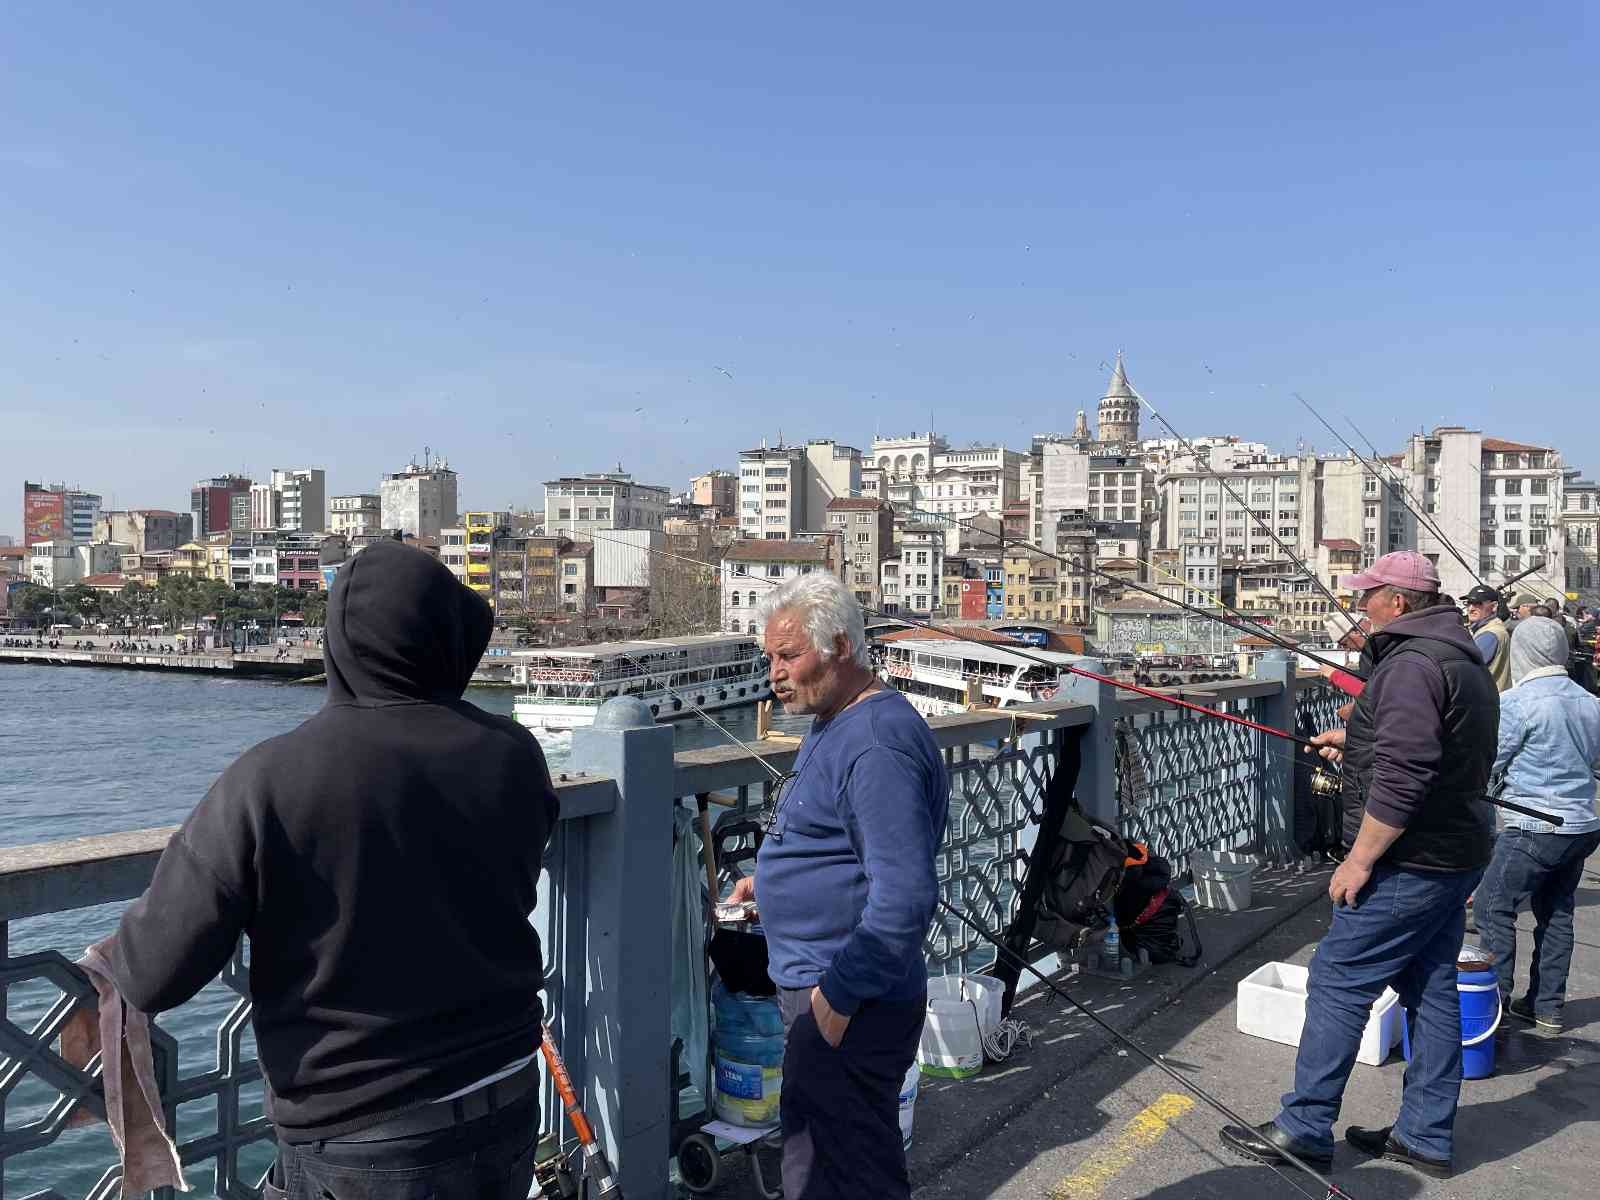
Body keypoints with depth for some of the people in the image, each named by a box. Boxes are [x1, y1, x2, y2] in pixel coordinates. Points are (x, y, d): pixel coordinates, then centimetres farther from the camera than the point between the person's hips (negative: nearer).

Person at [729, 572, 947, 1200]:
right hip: (818, 984, 10)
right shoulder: (833, 722, 11)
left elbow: (903, 895, -28)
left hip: (850, 1005, -10)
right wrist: (772, 882, 15)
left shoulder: (877, 745, -24)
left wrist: (838, 994, -24)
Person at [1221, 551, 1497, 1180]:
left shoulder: (1410, 665, -21)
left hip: (1408, 866, -10)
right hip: (1459, 858, 10)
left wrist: (1359, 860, -22)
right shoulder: (1466, 661, 13)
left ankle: (1304, 1129, 4)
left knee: (1337, 983, -4)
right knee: (1432, 991, 14)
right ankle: (1426, 1136, 23)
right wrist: (1355, 739, 26)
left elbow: (1403, 777, -27)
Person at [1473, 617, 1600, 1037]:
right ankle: (1547, 1009, 23)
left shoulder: (1517, 702, -15)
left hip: (1535, 828, -8)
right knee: (1556, 914, 16)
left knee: (1495, 908, 2)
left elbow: (1488, 763, -10)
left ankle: (1493, 1003, 5)